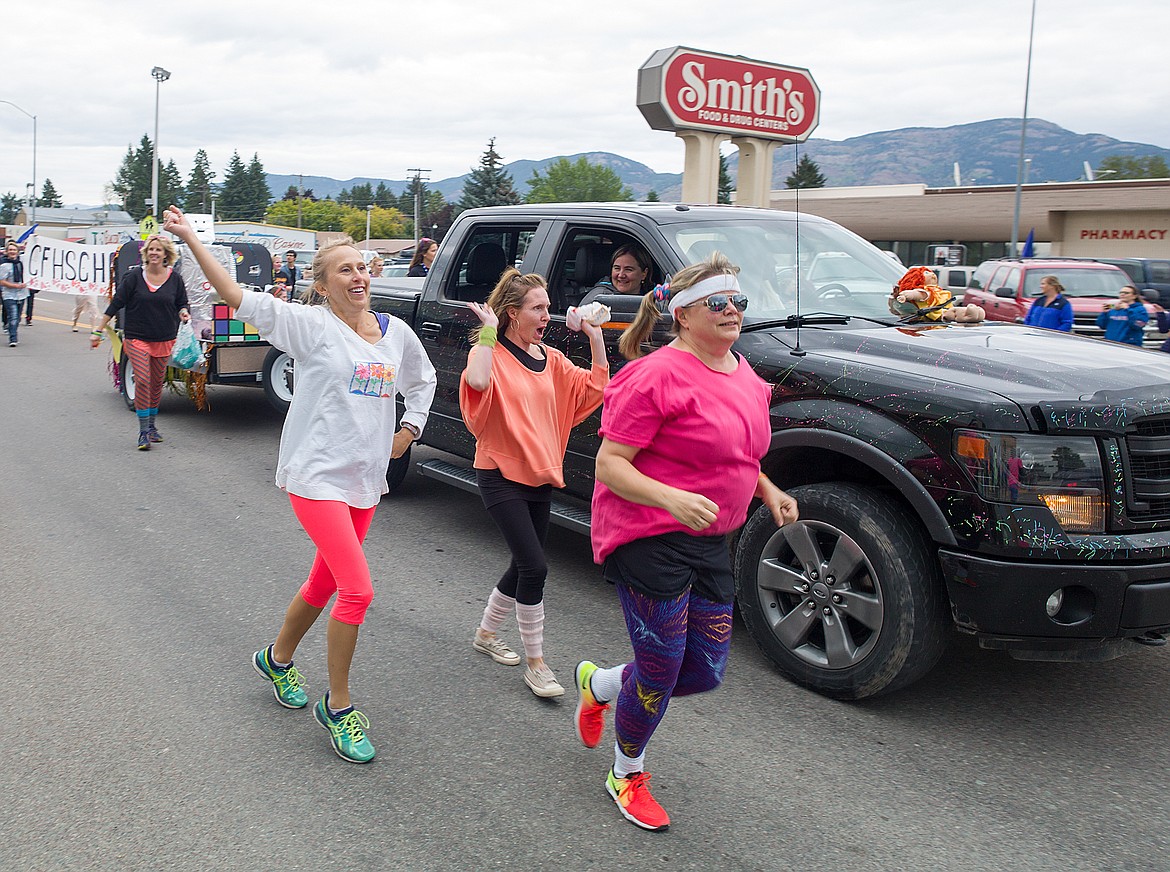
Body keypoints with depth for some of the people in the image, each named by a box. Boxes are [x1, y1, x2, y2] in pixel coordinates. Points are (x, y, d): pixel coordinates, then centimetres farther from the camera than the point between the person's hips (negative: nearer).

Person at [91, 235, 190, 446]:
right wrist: (99, 330, -2)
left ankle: (151, 426, 26)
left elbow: (181, 303, 13)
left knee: (157, 382, 11)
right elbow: (116, 304, -1)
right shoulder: (134, 277, -4)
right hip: (137, 337, -2)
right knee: (142, 380, -11)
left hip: (164, 339, 3)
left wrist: (183, 312, -12)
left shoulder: (175, 278, 2)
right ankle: (143, 431, -3)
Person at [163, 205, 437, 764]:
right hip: (317, 475, -6)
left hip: (366, 478, 7)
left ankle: (277, 660, 45)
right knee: (357, 590, -14)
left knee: (326, 582, 19)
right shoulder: (311, 325, -8)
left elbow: (422, 380, 26)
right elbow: (239, 298, -14)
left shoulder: (396, 333, 8)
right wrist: (189, 237, -18)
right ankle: (337, 707, 4)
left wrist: (409, 429, 14)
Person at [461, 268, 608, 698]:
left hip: (539, 476, 7)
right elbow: (476, 381, -34)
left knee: (524, 566, 15)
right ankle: (536, 665, 2)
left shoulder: (551, 359, 9)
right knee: (534, 566, -12)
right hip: (501, 474, -7)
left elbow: (594, 388, 4)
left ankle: (486, 634, 38)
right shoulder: (491, 354, -11)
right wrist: (488, 330, -24)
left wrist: (595, 337, -2)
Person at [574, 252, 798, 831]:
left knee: (705, 671, 11)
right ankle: (626, 775, 30)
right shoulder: (658, 376, -17)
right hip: (647, 538, -8)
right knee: (662, 670, 2)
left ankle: (599, 684, 38)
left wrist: (766, 490, 9)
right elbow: (609, 465, -18)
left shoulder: (744, 376, 10)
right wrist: (672, 498, -32)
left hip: (710, 543, 8)